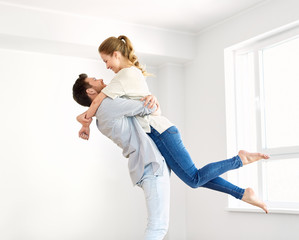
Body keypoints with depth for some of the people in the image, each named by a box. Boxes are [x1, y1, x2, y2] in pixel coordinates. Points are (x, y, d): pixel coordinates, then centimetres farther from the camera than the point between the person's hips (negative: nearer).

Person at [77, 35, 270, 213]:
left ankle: (240, 159, -2)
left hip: (160, 132, -10)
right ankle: (243, 194, 8)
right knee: (196, 177, 9)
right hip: (160, 132, 10)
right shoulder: (135, 72, 22)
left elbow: (99, 99, -14)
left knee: (194, 179, -8)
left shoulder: (126, 74, -9)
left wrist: (86, 123, 1)